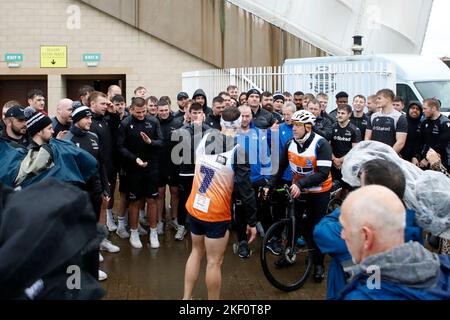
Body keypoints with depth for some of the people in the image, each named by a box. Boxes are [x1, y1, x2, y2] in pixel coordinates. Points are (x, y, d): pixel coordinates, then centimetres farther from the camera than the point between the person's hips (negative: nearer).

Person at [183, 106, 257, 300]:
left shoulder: (204, 139, -2)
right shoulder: (238, 150, -17)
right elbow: (245, 190, -17)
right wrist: (252, 221, -9)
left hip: (194, 208, 6)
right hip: (216, 214, -6)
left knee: (196, 252, 22)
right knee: (214, 262, 6)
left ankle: (186, 297, 28)